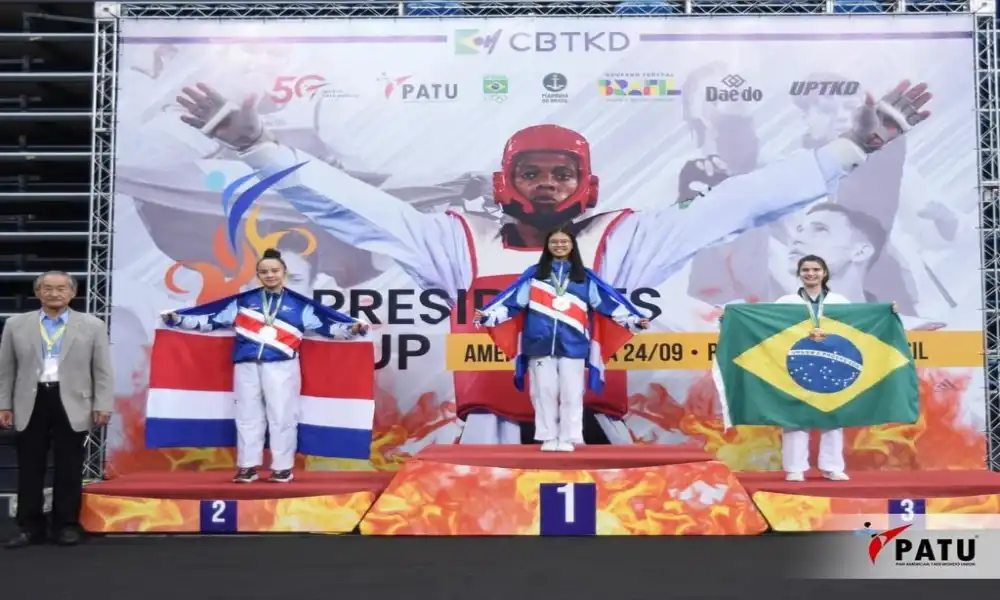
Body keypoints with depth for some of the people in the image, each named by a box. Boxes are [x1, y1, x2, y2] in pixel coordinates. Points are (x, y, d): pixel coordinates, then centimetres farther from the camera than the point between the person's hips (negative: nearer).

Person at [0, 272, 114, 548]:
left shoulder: (93, 326, 3)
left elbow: (102, 371, 1)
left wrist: (102, 406, -5)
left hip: (72, 405, -1)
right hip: (31, 404, 2)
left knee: (69, 470, 4)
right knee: (29, 469, 6)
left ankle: (66, 525, 14)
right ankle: (30, 526, 17)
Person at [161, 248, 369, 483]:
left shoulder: (299, 305, 9)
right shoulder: (243, 301, 13)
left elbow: (325, 326, 5)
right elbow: (213, 320, 13)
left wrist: (352, 328, -9)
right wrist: (178, 319, 9)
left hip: (282, 367, -2)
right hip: (247, 366, 2)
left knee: (282, 416, -2)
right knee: (248, 416, 7)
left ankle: (282, 467, 8)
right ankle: (247, 466, 16)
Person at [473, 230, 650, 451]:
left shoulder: (585, 277, 11)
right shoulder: (534, 274, 9)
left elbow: (608, 301, 6)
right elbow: (513, 299, 2)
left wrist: (634, 319, -2)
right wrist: (488, 315, -10)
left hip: (573, 345, 0)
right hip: (541, 344, 0)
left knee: (571, 393, 1)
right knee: (544, 391, 4)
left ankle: (568, 438, 11)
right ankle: (548, 438, 14)